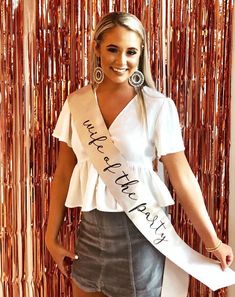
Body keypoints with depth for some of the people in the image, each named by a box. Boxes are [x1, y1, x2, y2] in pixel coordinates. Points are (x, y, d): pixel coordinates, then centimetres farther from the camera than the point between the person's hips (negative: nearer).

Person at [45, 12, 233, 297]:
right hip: (90, 230, 4)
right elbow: (63, 174, 4)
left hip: (138, 232, -3)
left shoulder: (158, 106, -11)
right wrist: (51, 236, 5)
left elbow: (182, 177, -8)